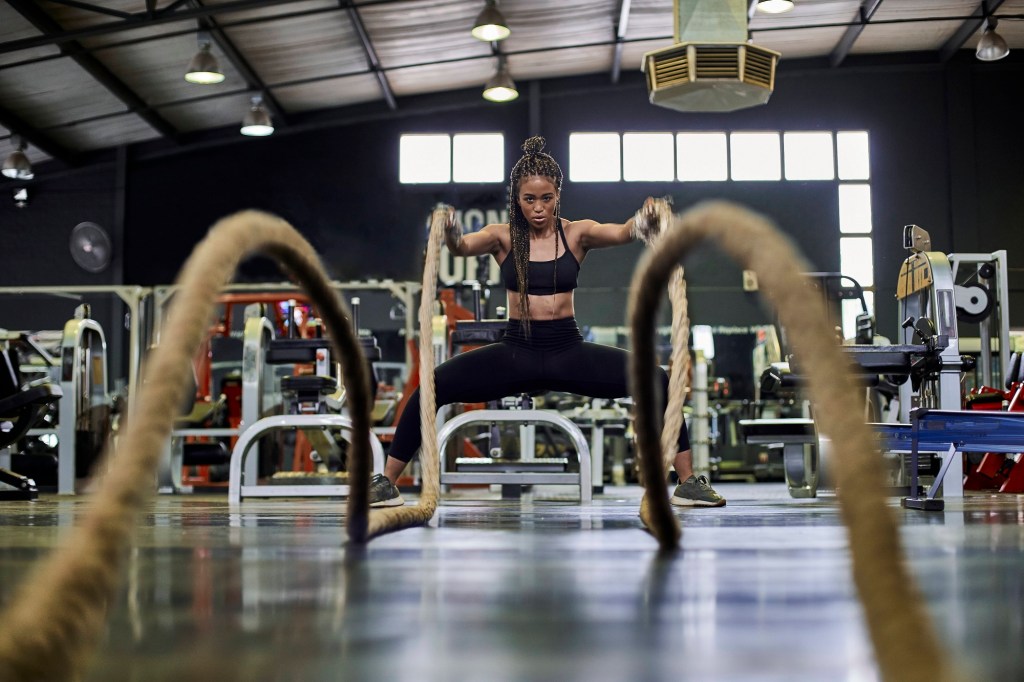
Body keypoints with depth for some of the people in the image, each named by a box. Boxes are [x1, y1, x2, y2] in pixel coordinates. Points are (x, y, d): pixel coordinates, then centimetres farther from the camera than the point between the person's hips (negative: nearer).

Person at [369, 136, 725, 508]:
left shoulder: (576, 233, 0)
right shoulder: (503, 237, -1)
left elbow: (622, 233, -19)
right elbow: (463, 246, -21)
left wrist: (644, 222, -44)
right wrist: (450, 234, -46)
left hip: (568, 349, 1)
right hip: (516, 351, 0)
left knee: (657, 380, -17)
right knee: (431, 386, -20)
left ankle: (688, 483, -3)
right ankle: (386, 483, -5)